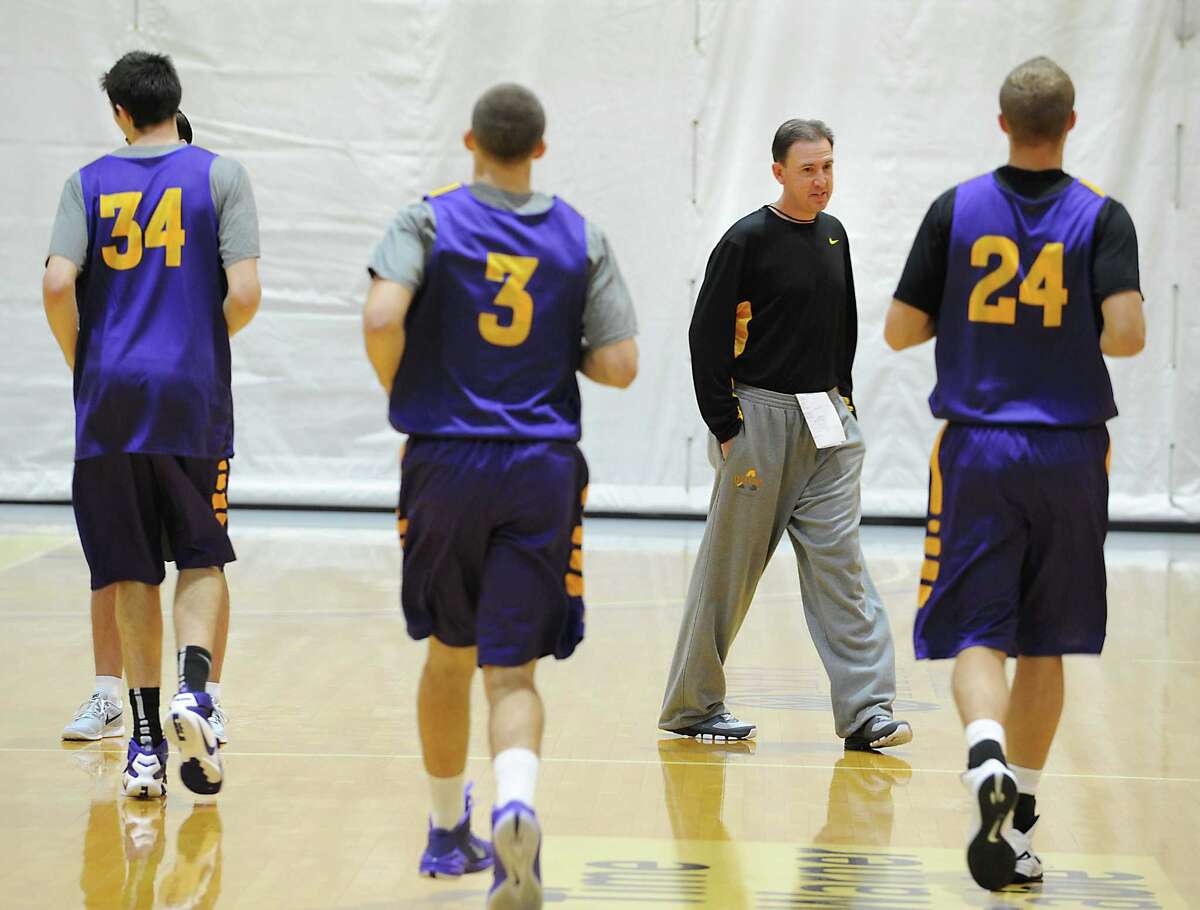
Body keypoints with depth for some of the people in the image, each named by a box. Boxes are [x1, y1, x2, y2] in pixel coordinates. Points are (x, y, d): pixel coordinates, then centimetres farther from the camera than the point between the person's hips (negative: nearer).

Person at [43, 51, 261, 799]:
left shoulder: (89, 183, 6)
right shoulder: (219, 175, 2)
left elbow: (58, 286, -7)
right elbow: (245, 294, -8)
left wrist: (81, 363, 8)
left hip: (111, 399, 1)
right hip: (193, 398, -1)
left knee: (132, 571, 8)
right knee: (202, 559, 10)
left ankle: (147, 743, 8)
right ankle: (195, 692, -14)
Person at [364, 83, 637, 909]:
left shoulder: (429, 221, -2)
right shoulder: (582, 238, 3)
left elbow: (382, 319, -18)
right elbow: (618, 366, -3)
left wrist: (397, 389, 1)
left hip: (447, 466, 0)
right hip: (542, 470, 0)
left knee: (450, 654, 19)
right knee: (512, 670, 0)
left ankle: (448, 832, 31)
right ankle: (515, 805, -29)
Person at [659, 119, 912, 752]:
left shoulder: (833, 236, 11)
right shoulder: (747, 241, -8)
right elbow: (706, 336, -9)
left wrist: (842, 403, 13)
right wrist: (726, 428, -11)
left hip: (827, 426, 5)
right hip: (761, 419, -5)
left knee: (840, 562, -2)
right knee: (729, 567, 2)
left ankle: (866, 711, -5)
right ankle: (692, 706, 14)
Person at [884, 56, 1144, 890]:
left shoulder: (956, 211, -1)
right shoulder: (1102, 217, -4)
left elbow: (901, 330, 0)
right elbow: (1126, 333, -15)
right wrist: (1081, 340, 7)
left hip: (978, 450, 0)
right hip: (1069, 454, 1)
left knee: (977, 635, 0)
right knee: (1044, 643, 14)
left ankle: (988, 760, -30)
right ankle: (1019, 816, 19)